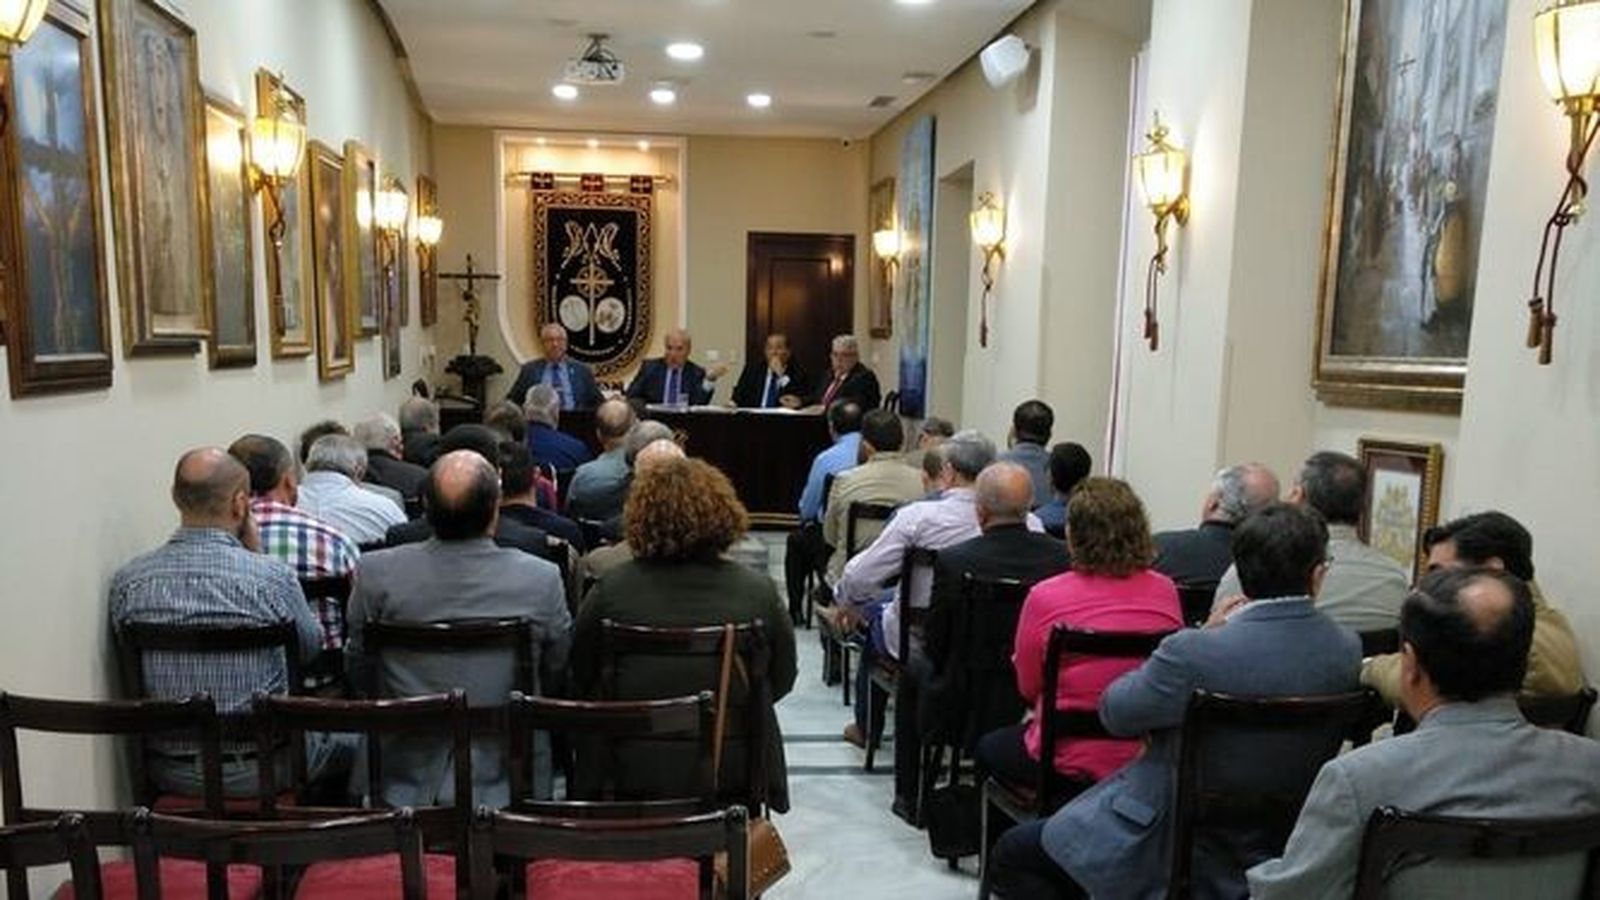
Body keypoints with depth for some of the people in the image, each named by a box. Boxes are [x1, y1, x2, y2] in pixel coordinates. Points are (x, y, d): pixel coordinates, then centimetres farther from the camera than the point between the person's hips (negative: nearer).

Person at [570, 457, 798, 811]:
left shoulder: (610, 590, -12)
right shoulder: (758, 590, -9)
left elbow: (582, 679, 1)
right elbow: (782, 680, 3)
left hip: (636, 773, 0)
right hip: (735, 773, 1)